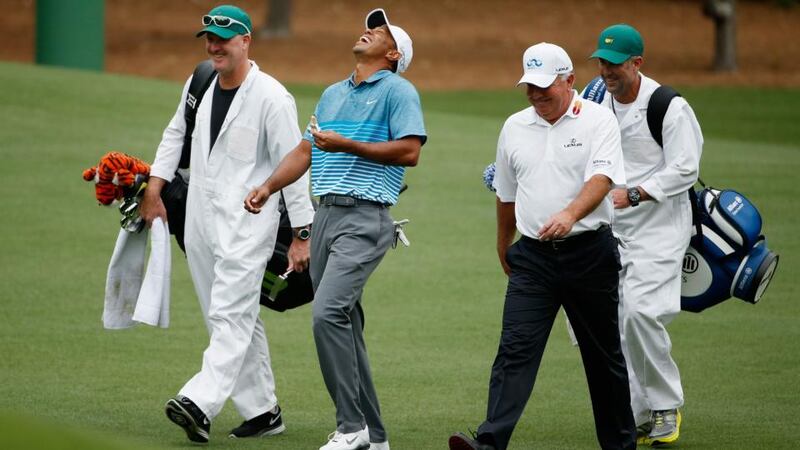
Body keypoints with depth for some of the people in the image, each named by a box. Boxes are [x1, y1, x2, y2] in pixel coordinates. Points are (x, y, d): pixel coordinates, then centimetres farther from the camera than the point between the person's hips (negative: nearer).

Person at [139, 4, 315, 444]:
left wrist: (302, 234, -14)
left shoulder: (271, 97, -12)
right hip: (200, 222, 8)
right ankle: (262, 411, 17)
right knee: (236, 319, 10)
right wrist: (154, 187, 16)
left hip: (247, 223, -8)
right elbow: (175, 135, 26)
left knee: (230, 315, -17)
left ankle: (200, 404, -32)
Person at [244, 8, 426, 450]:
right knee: (343, 324, 7)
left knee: (329, 313, -21)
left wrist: (346, 145, -12)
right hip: (325, 215, 8)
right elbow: (305, 151, 24)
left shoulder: (397, 91, -1)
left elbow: (409, 151, -11)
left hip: (365, 219, -8)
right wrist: (267, 187, 9)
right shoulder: (332, 94, 23)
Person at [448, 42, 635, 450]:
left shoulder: (597, 120, -4)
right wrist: (503, 246, 28)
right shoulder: (515, 127, 11)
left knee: (603, 353, 9)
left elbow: (602, 178, -19)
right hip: (533, 256, 3)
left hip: (589, 252, -3)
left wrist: (570, 214, -36)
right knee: (516, 348, -11)